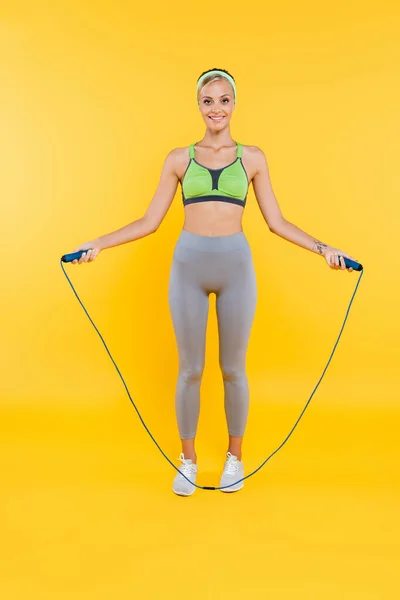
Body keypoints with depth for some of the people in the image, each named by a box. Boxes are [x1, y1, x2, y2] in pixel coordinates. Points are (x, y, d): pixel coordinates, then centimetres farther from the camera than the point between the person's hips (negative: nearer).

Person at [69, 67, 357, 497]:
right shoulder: (179, 158, 7)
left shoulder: (252, 157, 8)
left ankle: (235, 457, 28)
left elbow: (276, 222, 8)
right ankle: (188, 461, 24)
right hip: (188, 266, 0)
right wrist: (98, 244, -2)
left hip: (236, 266, 0)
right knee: (190, 370, 6)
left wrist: (321, 247, -1)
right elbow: (150, 221, 5)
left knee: (232, 369, 8)